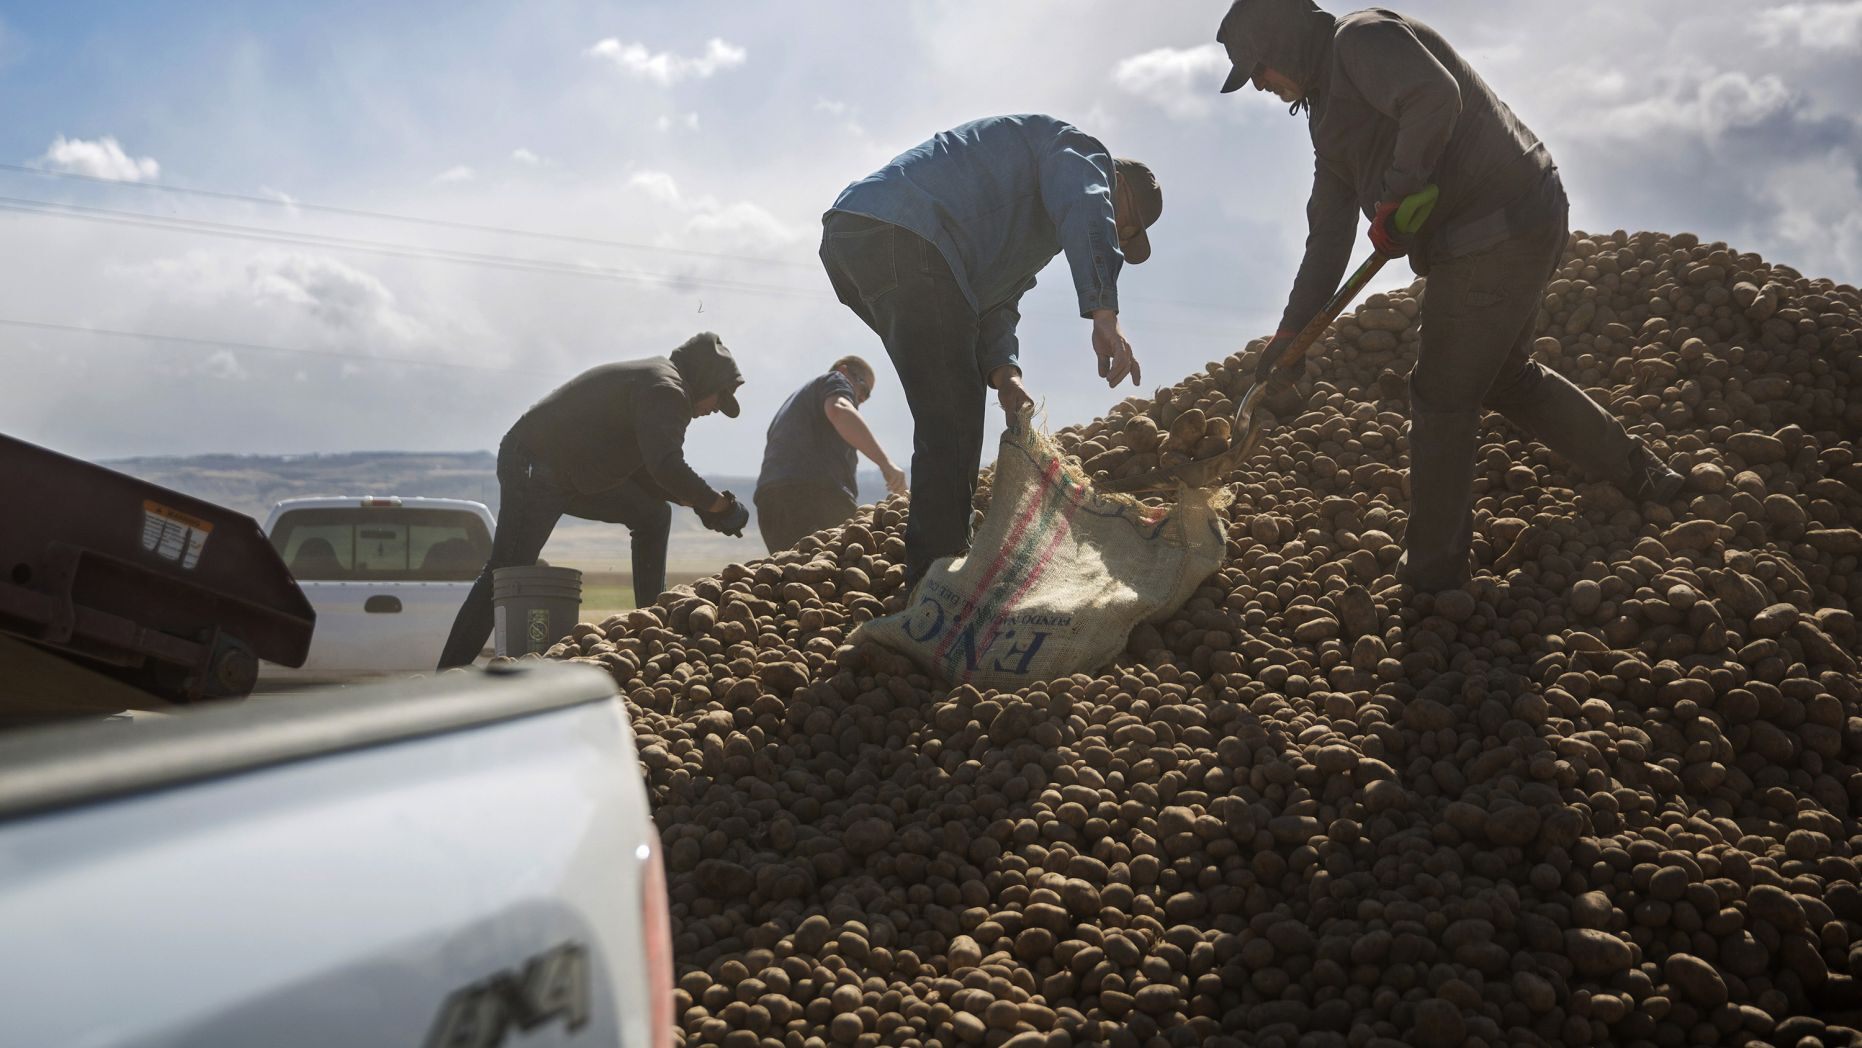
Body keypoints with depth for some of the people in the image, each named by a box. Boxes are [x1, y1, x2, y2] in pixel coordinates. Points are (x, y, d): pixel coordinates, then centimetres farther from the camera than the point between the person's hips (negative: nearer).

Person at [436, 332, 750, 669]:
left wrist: (700, 504, 8)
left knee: (653, 514, 14)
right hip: (534, 469, -11)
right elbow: (666, 466, -31)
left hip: (573, 472, 11)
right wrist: (720, 507, -22)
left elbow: (646, 474, 19)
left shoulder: (654, 383, 16)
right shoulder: (665, 390, -16)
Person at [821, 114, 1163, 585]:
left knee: (953, 416, 17)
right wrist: (1104, 313, -26)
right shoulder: (1081, 150, 10)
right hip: (902, 236, -10)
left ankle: (932, 568, 21)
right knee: (951, 421, -12)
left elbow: (996, 304, 25)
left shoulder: (1031, 222, 37)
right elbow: (1085, 210, -14)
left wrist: (1004, 373, 6)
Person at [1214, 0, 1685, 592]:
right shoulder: (1329, 111, 20)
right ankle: (1646, 479, 36)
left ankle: (1432, 576, 9)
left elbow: (1435, 97, -30)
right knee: (1506, 376, 24)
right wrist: (1289, 334, 16)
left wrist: (1394, 195, -22)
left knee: (1441, 399, -2)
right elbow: (1329, 236, 20)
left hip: (1495, 235, -10)